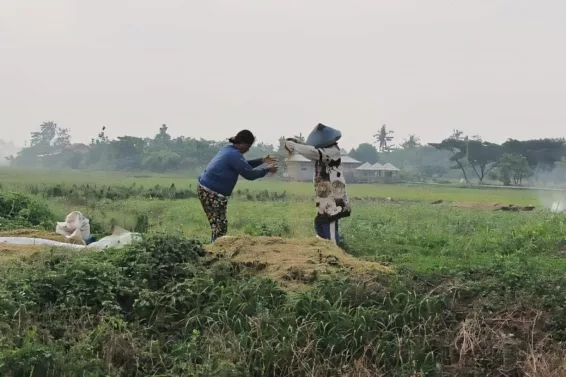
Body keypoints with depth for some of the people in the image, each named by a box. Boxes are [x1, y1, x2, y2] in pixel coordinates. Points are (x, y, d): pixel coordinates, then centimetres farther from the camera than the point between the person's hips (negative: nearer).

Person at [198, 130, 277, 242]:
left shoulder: (229, 149, 14)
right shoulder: (234, 155, -17)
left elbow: (244, 165, 27)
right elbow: (249, 174, -13)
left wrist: (262, 160, 23)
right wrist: (267, 170, -1)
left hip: (206, 189, 10)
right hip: (212, 193, -10)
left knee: (217, 224, 14)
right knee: (220, 225, -9)